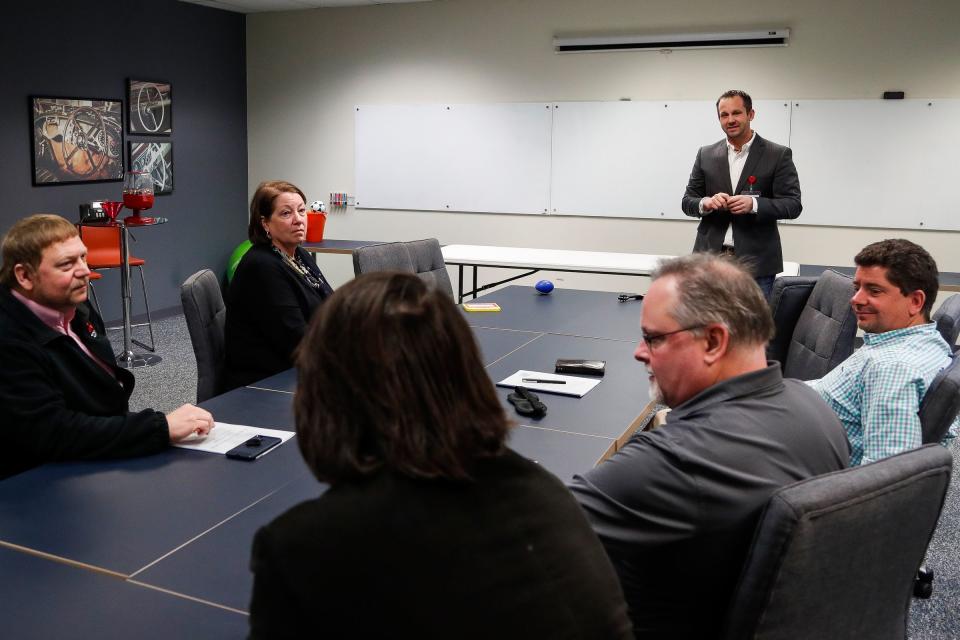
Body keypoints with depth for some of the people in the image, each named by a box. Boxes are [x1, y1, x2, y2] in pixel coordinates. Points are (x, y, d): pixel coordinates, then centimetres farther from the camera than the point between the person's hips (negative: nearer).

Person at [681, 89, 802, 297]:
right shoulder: (706, 154, 10)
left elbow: (793, 204, -4)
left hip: (756, 262, -2)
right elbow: (688, 201, 11)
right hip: (711, 258, 3)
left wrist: (753, 204, -21)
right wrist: (705, 202, -13)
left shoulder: (778, 155, 0)